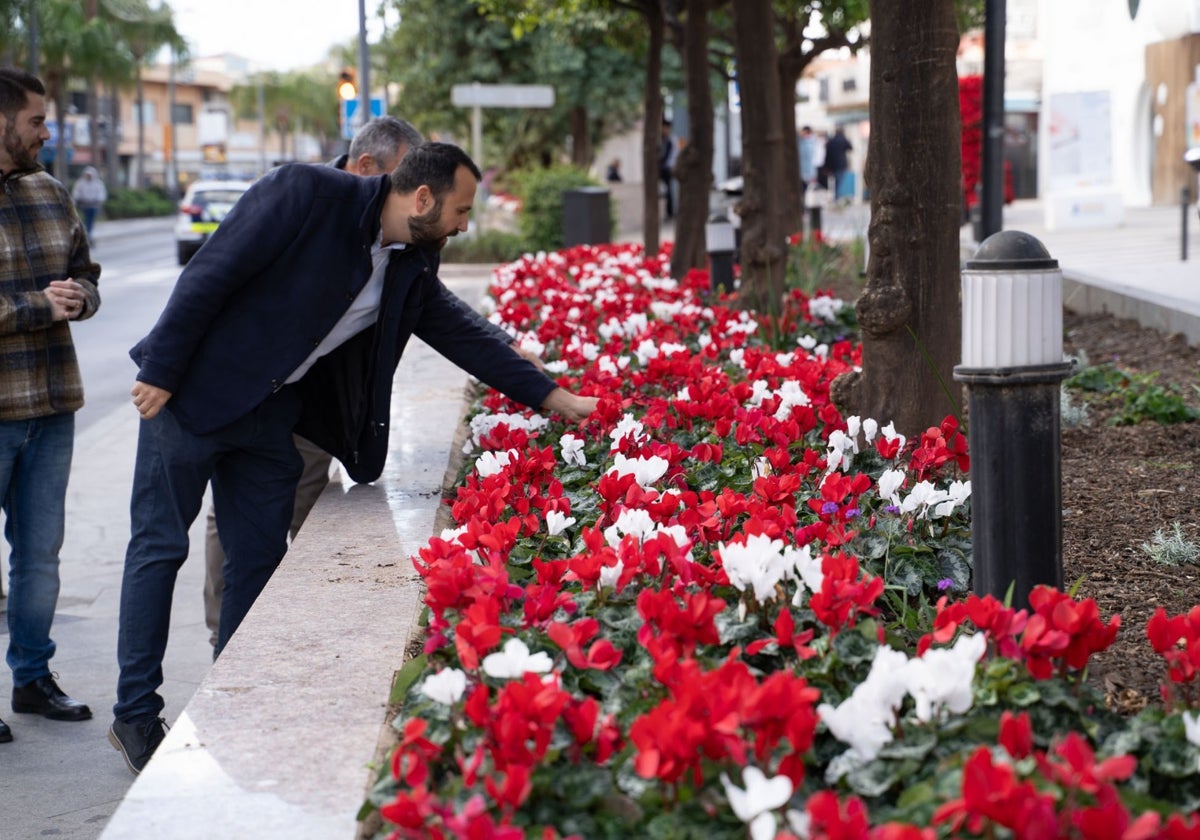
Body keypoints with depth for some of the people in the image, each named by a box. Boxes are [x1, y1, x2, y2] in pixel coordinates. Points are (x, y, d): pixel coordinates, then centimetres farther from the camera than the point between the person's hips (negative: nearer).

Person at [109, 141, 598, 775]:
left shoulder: (410, 269, 1)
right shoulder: (305, 194, -20)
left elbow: (464, 335, 9)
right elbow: (209, 276, -20)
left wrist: (555, 398, 6)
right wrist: (161, 373, -20)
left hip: (270, 414, 7)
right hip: (193, 392, -7)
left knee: (258, 557, 6)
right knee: (160, 547, 1)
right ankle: (135, 716, 9)